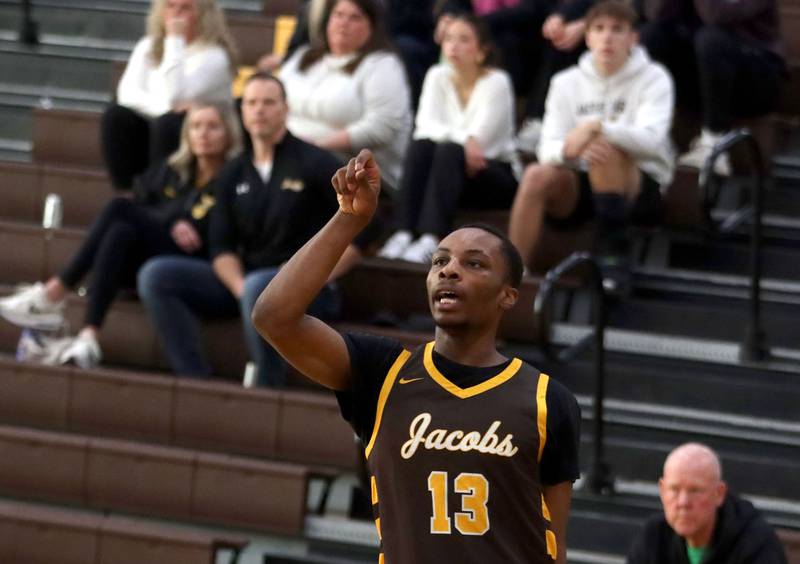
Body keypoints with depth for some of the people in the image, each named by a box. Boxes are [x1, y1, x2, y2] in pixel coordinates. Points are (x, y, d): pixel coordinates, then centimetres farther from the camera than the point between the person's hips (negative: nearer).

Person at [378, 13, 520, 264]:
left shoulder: (497, 82, -10)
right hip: (453, 170, 4)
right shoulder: (438, 76, 3)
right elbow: (426, 126, -13)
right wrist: (463, 138, -29)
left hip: (497, 176, -4)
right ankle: (404, 233, -37)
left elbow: (478, 138, -19)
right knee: (420, 146, -26)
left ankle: (431, 240, -47)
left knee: (449, 151, -33)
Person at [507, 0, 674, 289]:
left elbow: (651, 139, -20)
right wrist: (569, 149, -30)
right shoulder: (567, 82, 6)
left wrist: (595, 127, -34)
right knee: (538, 175, -28)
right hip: (582, 186, 3)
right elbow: (548, 149, -4)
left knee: (605, 149, -34)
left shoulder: (653, 78, -3)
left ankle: (612, 250, -27)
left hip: (641, 187, -3)